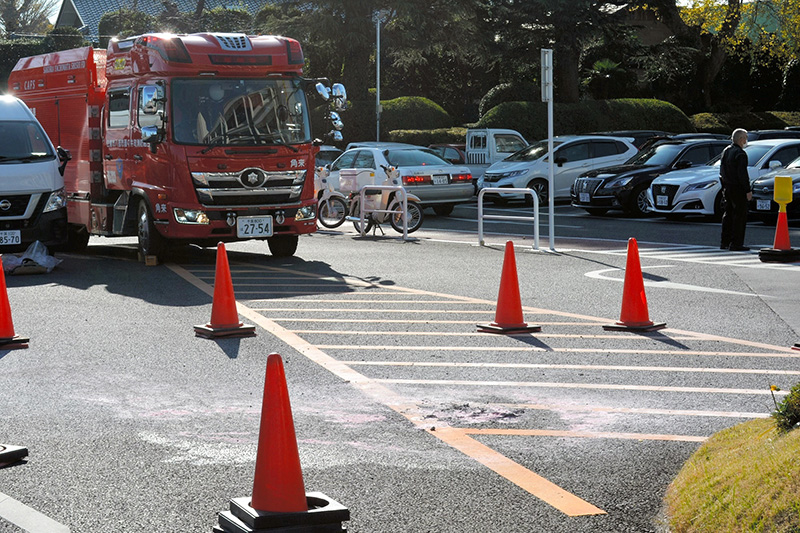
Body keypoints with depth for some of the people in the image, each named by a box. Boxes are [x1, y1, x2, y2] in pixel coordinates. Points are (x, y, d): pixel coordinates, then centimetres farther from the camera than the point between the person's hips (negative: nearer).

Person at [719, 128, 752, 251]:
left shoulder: (726, 151, 11)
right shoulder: (740, 154, -17)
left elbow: (722, 171, 16)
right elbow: (742, 174, -20)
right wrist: (748, 191, -16)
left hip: (727, 188, 9)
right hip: (738, 189, -9)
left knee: (728, 215, 15)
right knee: (740, 215, -4)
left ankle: (724, 242, 18)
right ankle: (736, 244, -5)